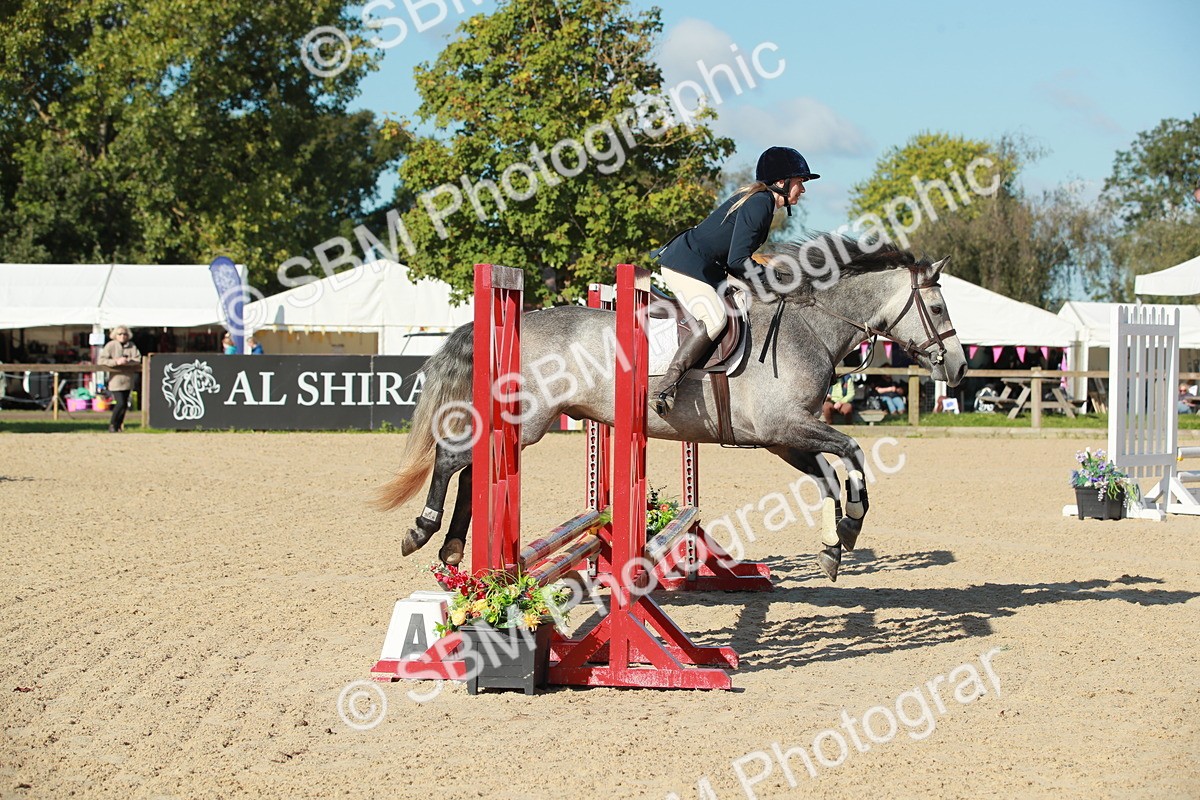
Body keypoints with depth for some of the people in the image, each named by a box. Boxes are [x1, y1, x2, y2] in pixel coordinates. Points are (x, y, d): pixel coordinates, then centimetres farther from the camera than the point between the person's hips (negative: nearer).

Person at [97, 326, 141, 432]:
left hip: (127, 379, 4)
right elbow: (101, 360, -11)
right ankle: (112, 424, 3)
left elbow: (138, 359, -1)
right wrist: (116, 362, -22)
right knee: (120, 403, -14)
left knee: (125, 404, 7)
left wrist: (127, 360, -19)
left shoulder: (132, 346, 7)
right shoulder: (111, 345, -4)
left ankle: (119, 425, 21)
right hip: (116, 379, -4)